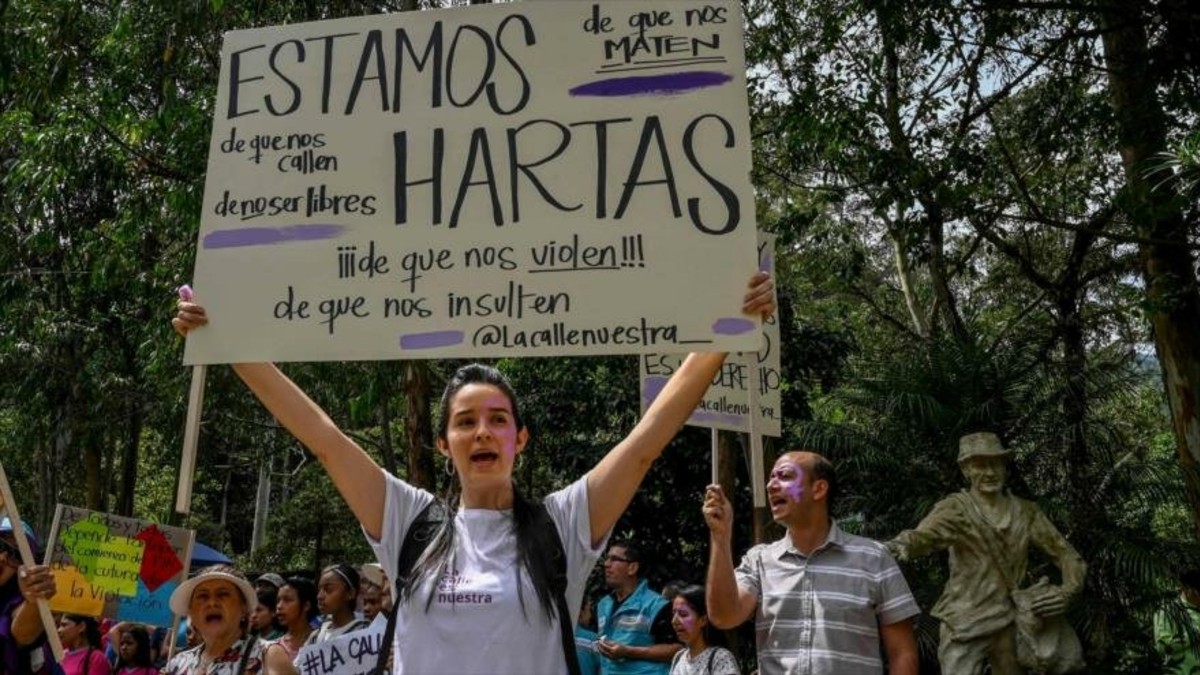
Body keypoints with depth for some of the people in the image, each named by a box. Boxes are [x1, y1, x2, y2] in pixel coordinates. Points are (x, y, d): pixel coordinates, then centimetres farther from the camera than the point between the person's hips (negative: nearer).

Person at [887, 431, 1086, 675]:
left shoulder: (1026, 513, 5)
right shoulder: (956, 508, -10)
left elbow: (1066, 554, 10)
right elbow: (926, 535, -30)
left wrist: (1067, 591, -11)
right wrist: (902, 544, -54)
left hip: (1010, 625, 5)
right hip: (966, 626, -4)